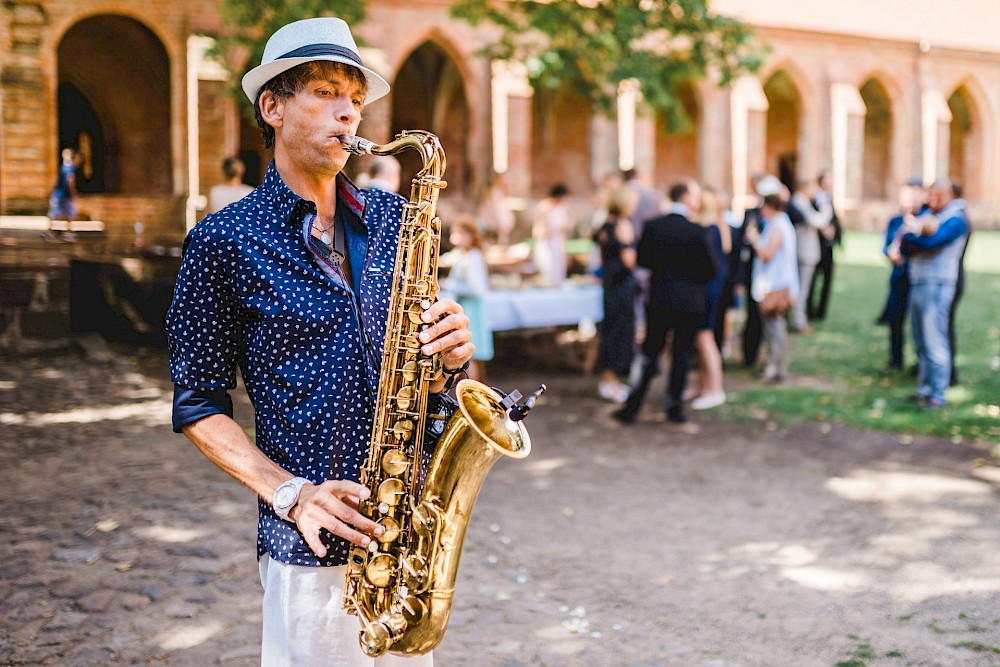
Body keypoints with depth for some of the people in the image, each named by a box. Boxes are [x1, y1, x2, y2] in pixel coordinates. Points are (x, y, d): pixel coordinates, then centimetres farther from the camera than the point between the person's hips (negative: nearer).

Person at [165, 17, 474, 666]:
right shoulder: (225, 240, -4)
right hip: (310, 542, -4)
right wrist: (289, 492, -14)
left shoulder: (393, 219, 8)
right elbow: (199, 404, -2)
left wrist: (451, 354, -8)